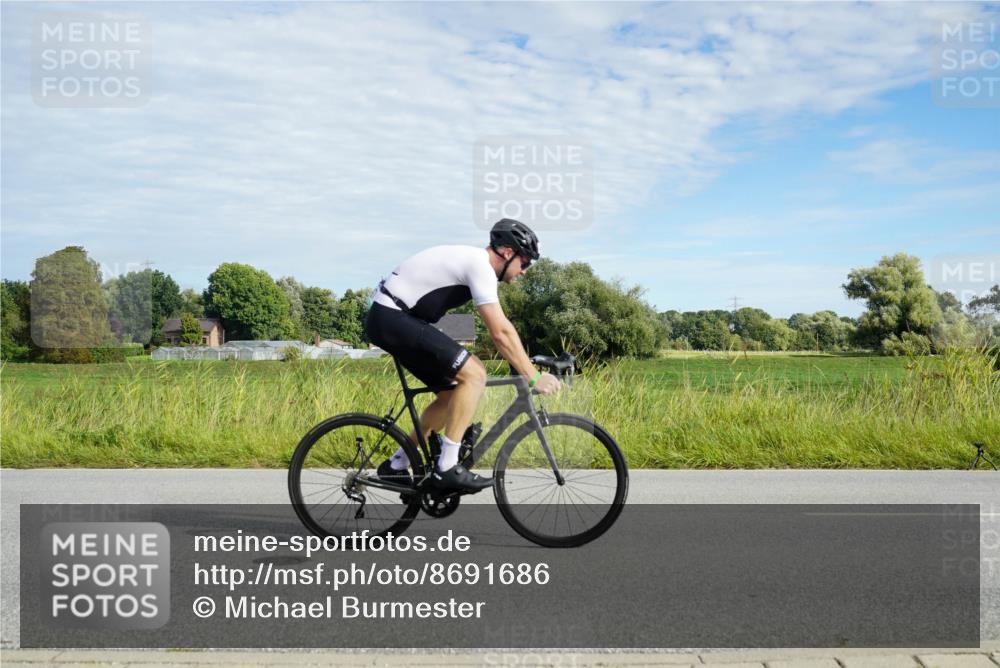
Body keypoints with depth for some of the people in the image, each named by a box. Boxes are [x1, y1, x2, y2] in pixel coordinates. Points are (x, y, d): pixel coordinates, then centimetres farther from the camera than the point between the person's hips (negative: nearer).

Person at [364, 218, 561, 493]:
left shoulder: (474, 261, 16)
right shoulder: (480, 266, -15)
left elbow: (500, 328, 21)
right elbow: (501, 333, -20)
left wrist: (527, 367, 19)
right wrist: (534, 378, -14)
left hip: (390, 318, 10)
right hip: (391, 317, -10)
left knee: (455, 391, 11)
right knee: (474, 375, -16)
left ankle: (396, 465, 19)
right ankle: (446, 468, -11)